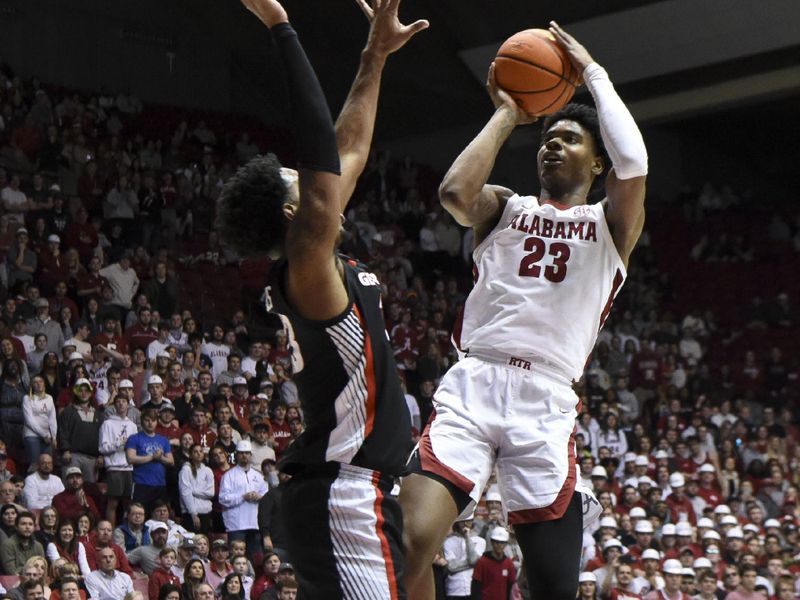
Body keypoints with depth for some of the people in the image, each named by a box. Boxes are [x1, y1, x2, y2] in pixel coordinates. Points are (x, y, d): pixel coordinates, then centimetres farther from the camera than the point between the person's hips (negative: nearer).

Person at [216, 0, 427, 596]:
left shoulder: (315, 268, 12)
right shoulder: (308, 268, -12)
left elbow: (347, 152, 21)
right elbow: (322, 157, -22)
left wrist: (376, 57, 23)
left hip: (348, 493, 10)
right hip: (348, 496, -10)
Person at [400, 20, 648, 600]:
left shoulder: (610, 224, 15)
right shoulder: (505, 207, 20)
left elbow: (633, 164, -8)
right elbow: (454, 192, -5)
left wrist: (593, 71, 4)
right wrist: (506, 115, 7)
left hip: (545, 404, -1)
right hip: (472, 384, 1)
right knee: (410, 543, -21)